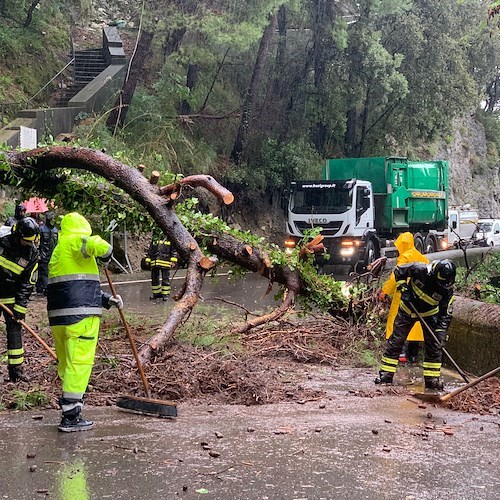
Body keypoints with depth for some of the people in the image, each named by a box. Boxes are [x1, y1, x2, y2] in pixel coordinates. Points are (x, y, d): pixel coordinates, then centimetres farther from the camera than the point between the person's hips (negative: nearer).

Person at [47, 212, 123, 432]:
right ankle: (70, 417, -4)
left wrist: (107, 299, 22)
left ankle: (69, 411, 25)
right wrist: (105, 258, 0)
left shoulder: (57, 251, 25)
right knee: (79, 363, -5)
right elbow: (101, 247, -24)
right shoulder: (76, 241, -2)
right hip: (80, 315, -9)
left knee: (66, 364, 16)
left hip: (58, 317, 9)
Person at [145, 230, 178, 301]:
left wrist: (173, 260, -9)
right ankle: (156, 293, 24)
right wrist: (148, 260, 14)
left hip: (165, 263, -5)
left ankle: (165, 294, 8)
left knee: (165, 279, -1)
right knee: (154, 278, 11)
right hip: (154, 262, 5)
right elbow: (150, 250, 21)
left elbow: (174, 250, 0)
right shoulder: (154, 238, 15)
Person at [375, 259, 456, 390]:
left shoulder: (447, 289, -23)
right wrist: (403, 288, -22)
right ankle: (386, 374, 7)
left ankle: (432, 379, 6)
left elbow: (446, 313, -16)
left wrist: (442, 331, -23)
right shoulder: (419, 270, -30)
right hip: (408, 309, -1)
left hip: (430, 314, 1)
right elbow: (399, 271, -12)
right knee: (395, 341, -1)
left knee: (435, 346, -4)